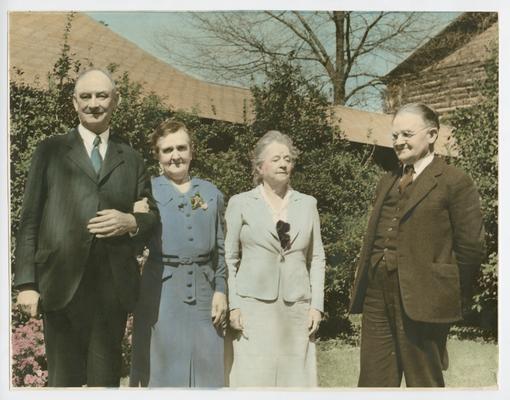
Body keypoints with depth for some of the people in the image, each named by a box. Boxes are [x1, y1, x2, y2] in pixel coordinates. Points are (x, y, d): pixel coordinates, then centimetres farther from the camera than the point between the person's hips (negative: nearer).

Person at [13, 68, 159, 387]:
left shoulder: (131, 159, 15)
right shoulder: (50, 150, 9)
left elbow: (153, 215, 16)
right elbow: (30, 219, 4)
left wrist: (131, 222, -7)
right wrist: (26, 282, -4)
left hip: (114, 286, 2)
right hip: (62, 283, -1)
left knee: (106, 378, 7)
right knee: (64, 379, 4)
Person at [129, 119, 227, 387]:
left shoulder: (212, 193, 10)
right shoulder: (147, 191, 2)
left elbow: (220, 249, 11)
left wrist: (221, 291, 4)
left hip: (204, 292, 3)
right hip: (161, 293, -2)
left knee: (206, 367, 7)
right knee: (163, 368, 5)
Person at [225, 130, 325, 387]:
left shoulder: (307, 204, 10)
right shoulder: (240, 203, 3)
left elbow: (316, 258, 11)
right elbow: (229, 258, 3)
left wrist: (316, 305, 3)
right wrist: (233, 305, -4)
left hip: (297, 308, 3)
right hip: (253, 306, -2)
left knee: (296, 377, 4)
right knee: (254, 377, -3)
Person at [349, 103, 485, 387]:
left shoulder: (455, 182, -4)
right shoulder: (387, 182, 18)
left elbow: (470, 247, -5)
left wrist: (454, 297, 1)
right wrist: (363, 285, 12)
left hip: (422, 300, -6)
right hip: (377, 297, 6)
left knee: (423, 383, 6)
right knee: (373, 381, 9)